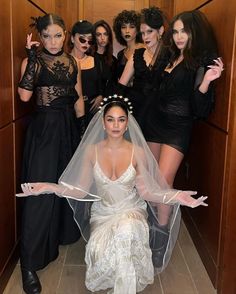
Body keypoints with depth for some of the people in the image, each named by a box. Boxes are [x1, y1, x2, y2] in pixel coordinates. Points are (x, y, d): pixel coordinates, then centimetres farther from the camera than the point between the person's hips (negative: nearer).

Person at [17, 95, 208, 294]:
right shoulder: (91, 150, -4)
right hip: (102, 212, 1)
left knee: (126, 230, -37)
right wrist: (48, 187, -18)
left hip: (132, 211, -1)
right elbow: (81, 190, -3)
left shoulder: (138, 152, -6)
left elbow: (145, 191, -4)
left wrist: (176, 196, -20)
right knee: (99, 252, -29)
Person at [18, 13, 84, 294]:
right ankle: (29, 262, 3)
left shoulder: (71, 61, 9)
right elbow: (24, 95, -22)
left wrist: (82, 128, 10)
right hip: (44, 128, -6)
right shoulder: (33, 60, -6)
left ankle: (63, 233, 40)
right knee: (40, 191, -6)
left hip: (69, 127, 6)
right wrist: (32, 58, -21)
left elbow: (78, 97, 13)